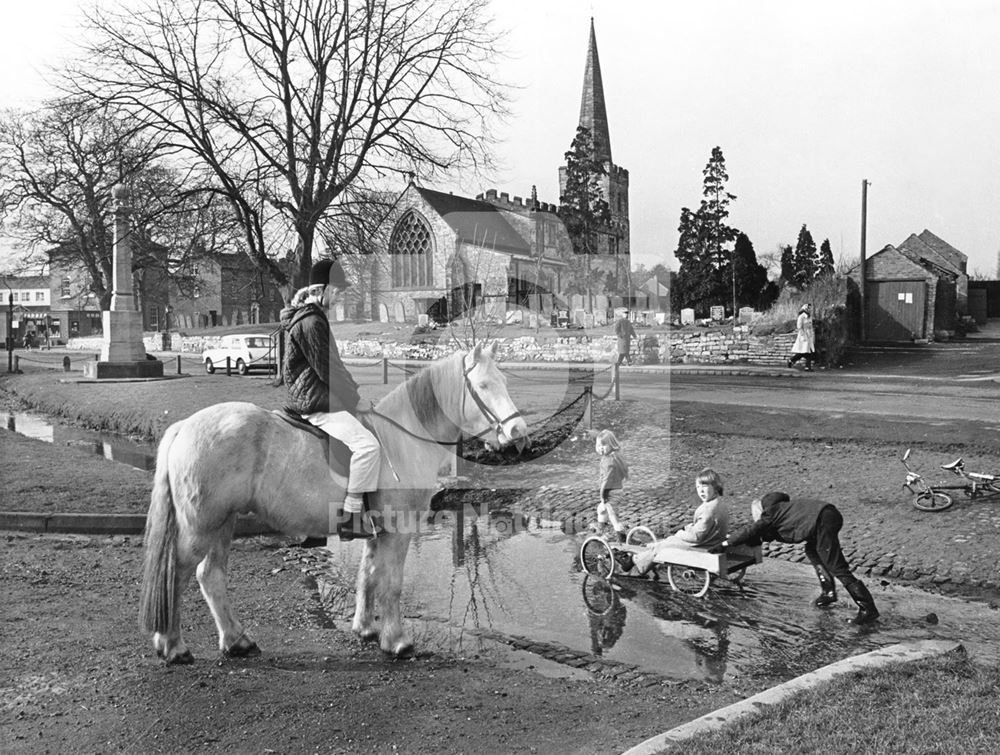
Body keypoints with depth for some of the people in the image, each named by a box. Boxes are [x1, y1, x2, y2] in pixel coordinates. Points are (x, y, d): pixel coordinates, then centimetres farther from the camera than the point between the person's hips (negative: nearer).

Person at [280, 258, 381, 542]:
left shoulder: (312, 316, 18)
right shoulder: (310, 322, -17)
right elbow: (327, 371, -20)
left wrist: (353, 390, 15)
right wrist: (356, 397, -9)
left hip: (323, 398, 11)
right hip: (317, 404, -11)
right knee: (368, 445, -23)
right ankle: (351, 517, -18)